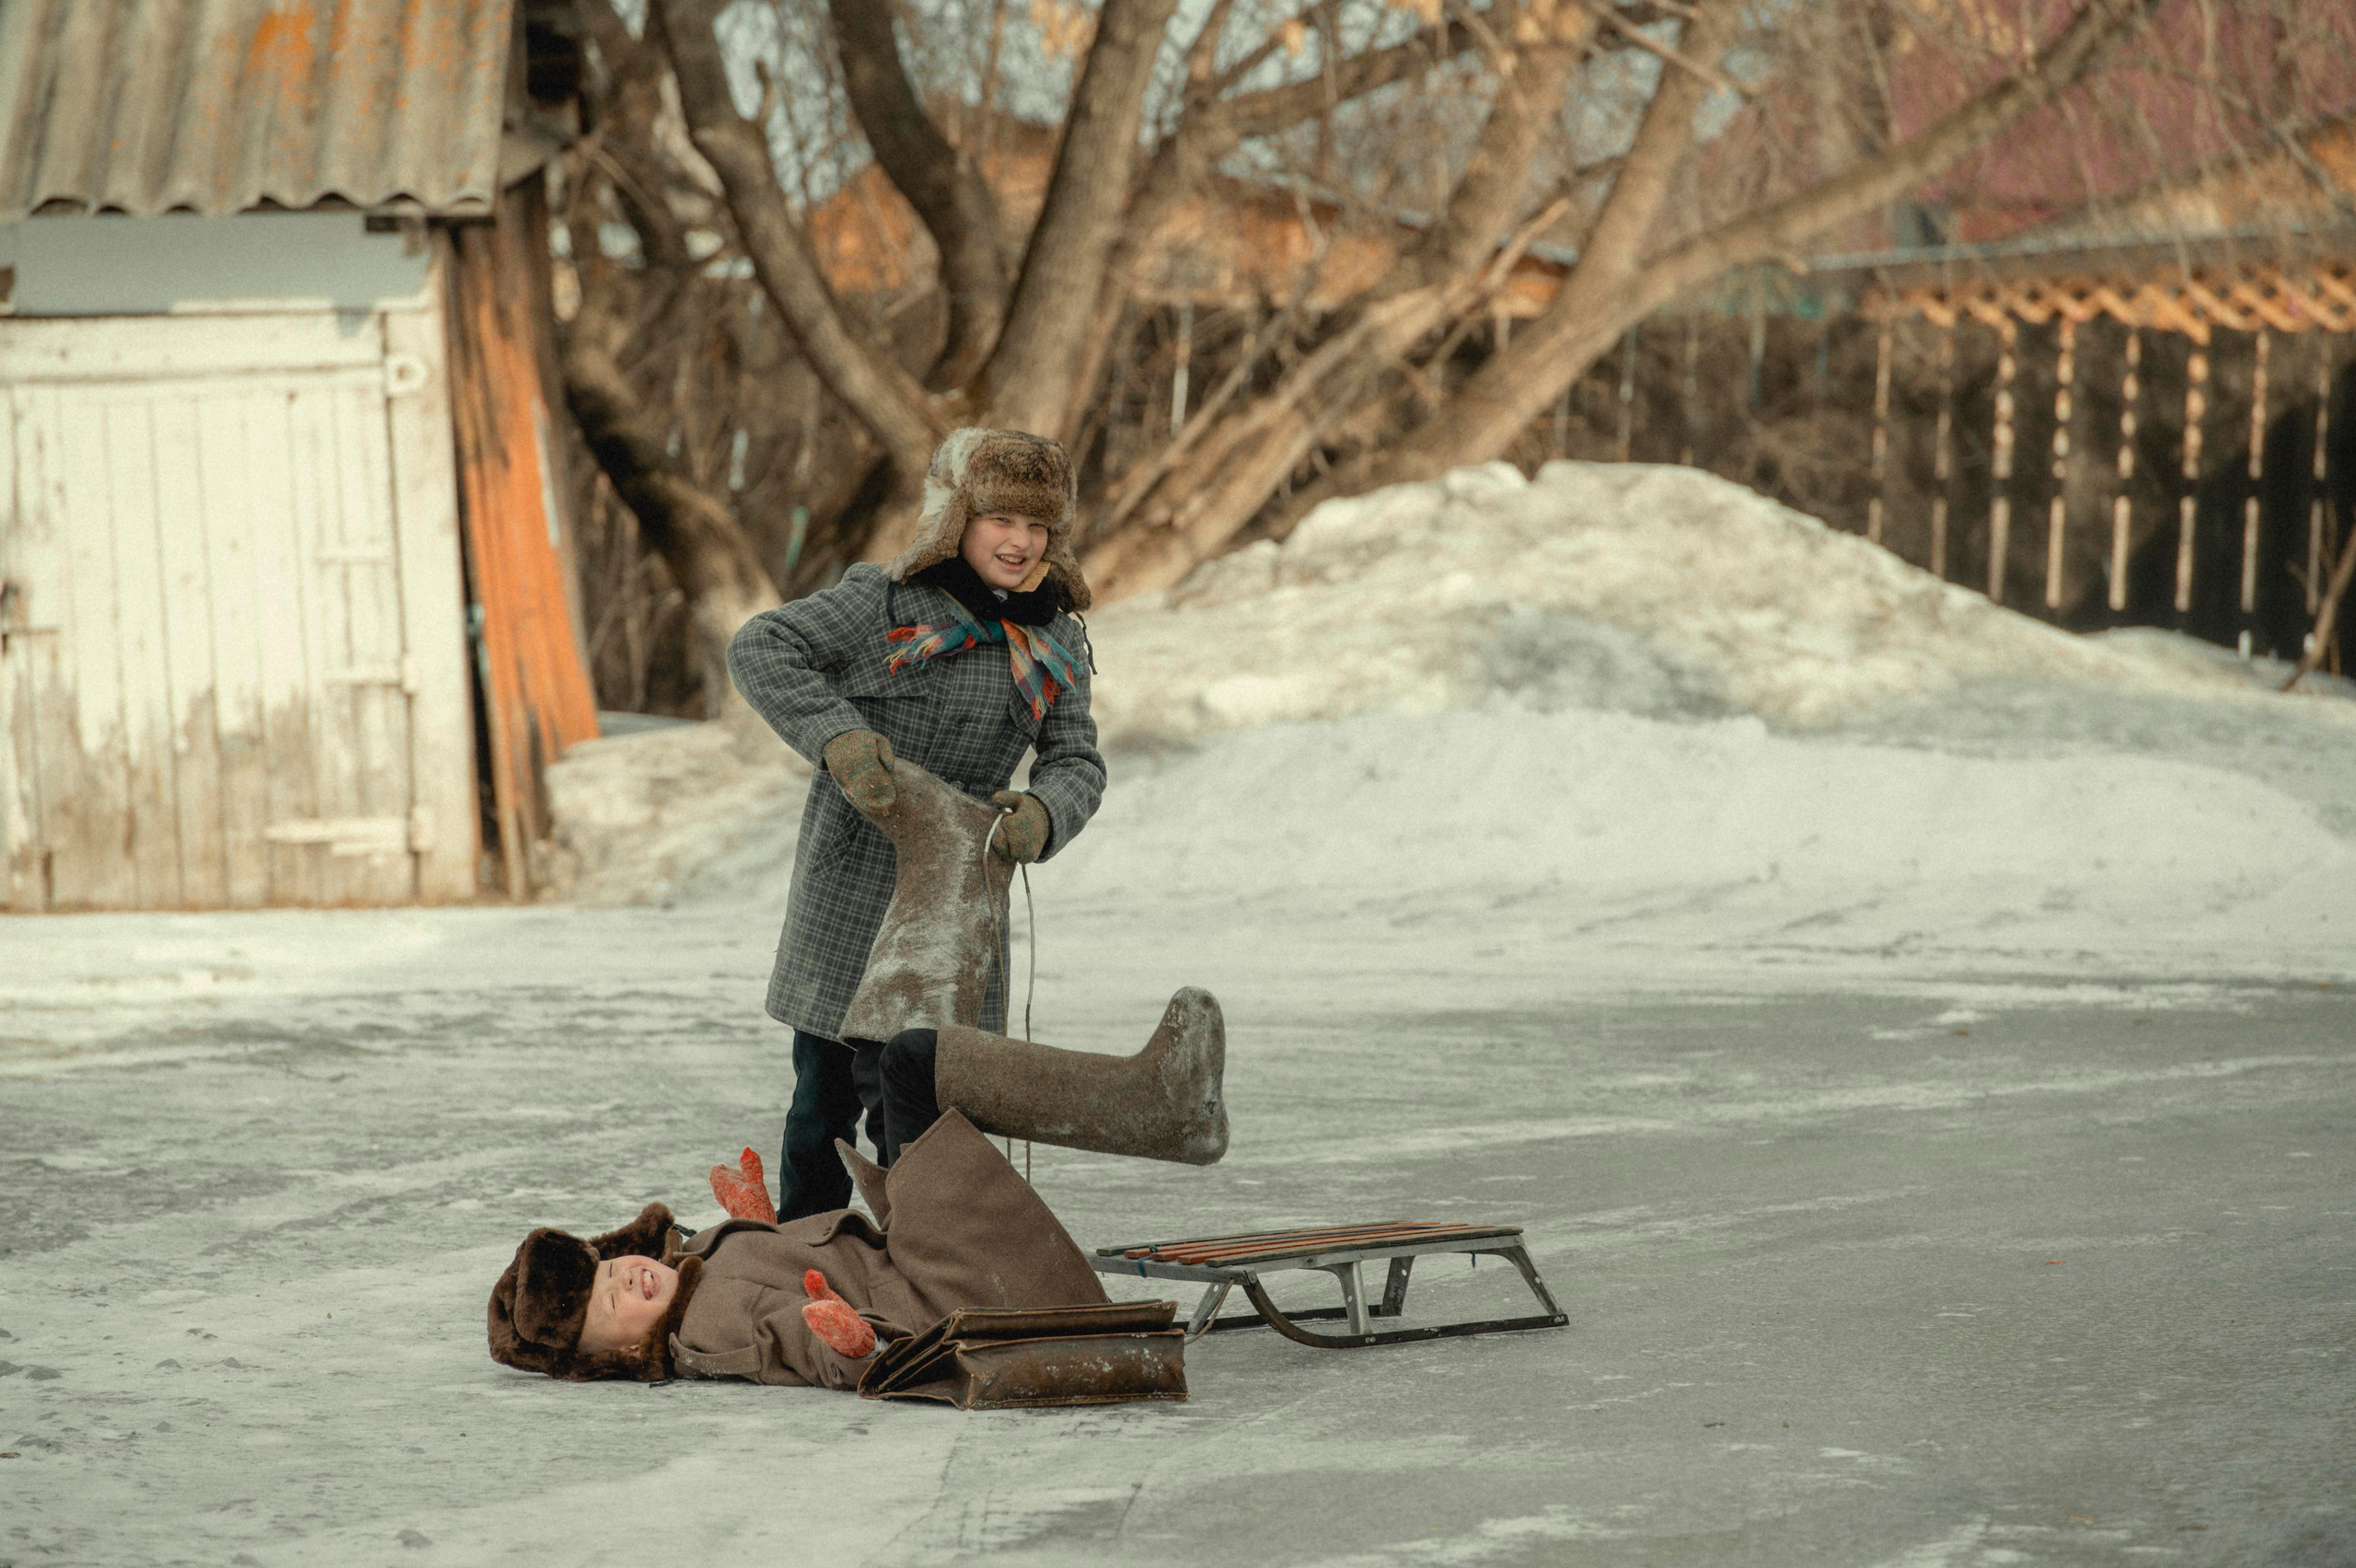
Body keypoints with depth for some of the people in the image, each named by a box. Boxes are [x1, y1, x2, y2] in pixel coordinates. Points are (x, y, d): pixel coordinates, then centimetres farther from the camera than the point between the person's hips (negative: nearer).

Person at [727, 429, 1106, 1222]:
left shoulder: (1053, 641, 6)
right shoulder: (886, 600, -10)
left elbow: (1077, 760, 1)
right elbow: (760, 648, -13)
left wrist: (1042, 813, -22)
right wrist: (836, 734, -26)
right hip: (851, 882, -4)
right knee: (826, 1093, 7)